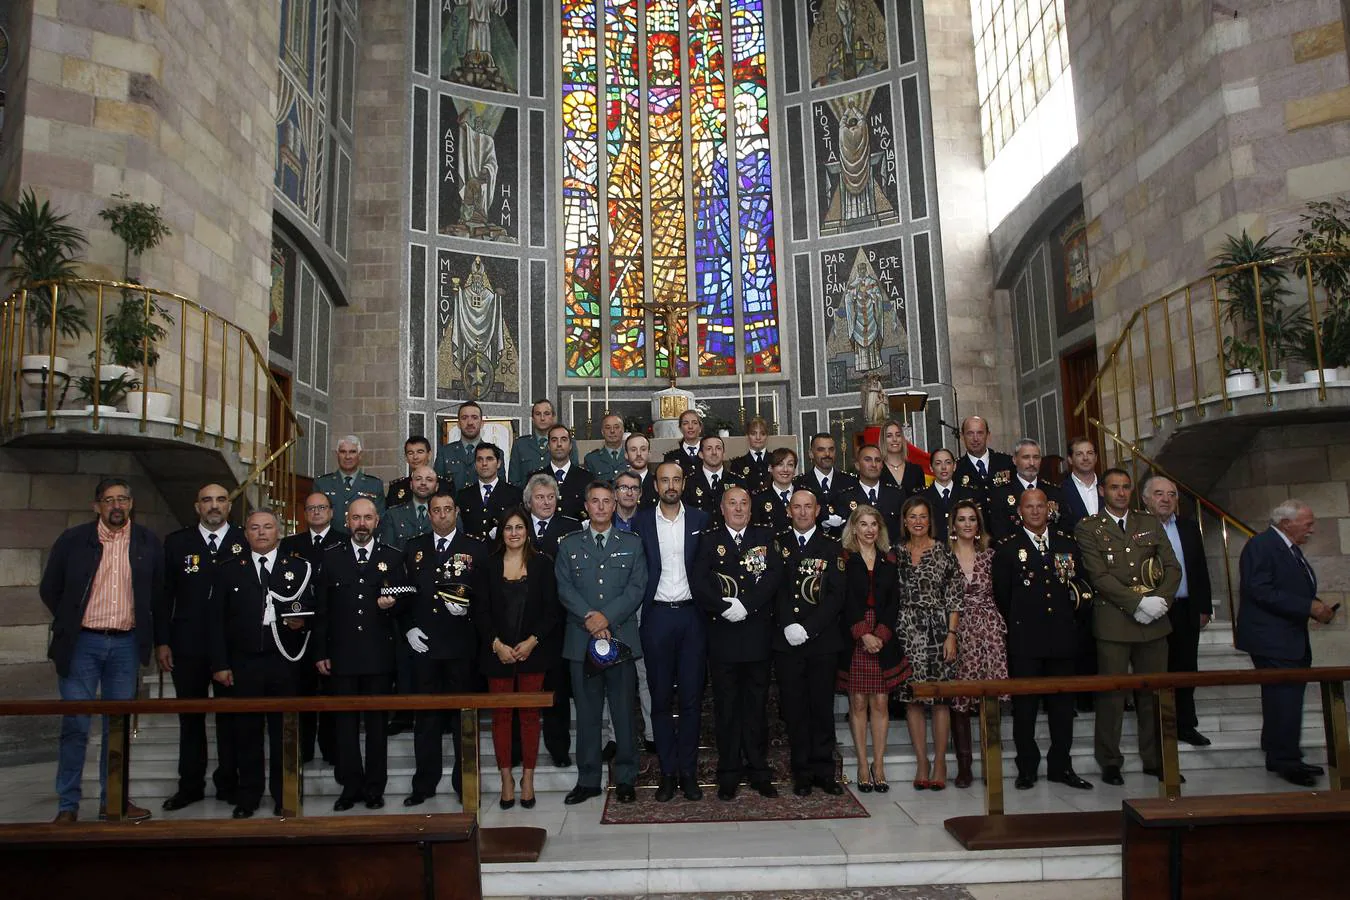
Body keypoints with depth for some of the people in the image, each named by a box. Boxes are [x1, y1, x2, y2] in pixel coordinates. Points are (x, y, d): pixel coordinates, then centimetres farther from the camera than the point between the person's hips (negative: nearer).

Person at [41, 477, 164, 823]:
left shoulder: (148, 543, 2)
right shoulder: (73, 540, -2)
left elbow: (158, 592, 13)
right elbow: (49, 589, 7)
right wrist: (70, 623, 8)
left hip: (126, 645, 2)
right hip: (82, 643, -2)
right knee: (75, 726, 1)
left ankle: (113, 800, 19)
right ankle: (68, 805, 12)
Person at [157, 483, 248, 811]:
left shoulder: (246, 542, 1)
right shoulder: (176, 542, 5)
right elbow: (164, 595, 4)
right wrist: (161, 642, -1)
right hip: (187, 646, 1)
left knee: (230, 717, 8)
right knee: (190, 718, 11)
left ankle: (228, 783, 20)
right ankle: (190, 785, 24)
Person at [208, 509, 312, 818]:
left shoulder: (299, 568, 7)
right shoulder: (229, 570, 7)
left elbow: (312, 609, 9)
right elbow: (217, 620, 4)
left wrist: (302, 622, -13)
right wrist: (220, 664, -2)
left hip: (285, 662, 0)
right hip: (243, 663, 1)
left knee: (284, 732, 5)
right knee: (246, 732, 6)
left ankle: (283, 797, 17)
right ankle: (247, 798, 20)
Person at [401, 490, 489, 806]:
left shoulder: (475, 549, 3)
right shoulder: (414, 548, 11)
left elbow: (484, 594, 2)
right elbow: (402, 593, 11)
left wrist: (467, 608, -17)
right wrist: (408, 628, 0)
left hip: (461, 645, -2)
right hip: (423, 644, 2)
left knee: (463, 715, 6)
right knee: (425, 716, 8)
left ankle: (465, 782, 17)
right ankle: (424, 784, 19)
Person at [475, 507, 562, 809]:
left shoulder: (543, 564, 3)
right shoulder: (489, 565, 5)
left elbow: (551, 609, 0)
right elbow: (481, 611, 3)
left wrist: (532, 641, -10)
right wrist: (496, 644, -8)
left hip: (532, 651, -1)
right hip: (497, 652, 1)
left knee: (530, 713, 3)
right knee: (501, 714, 4)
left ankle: (527, 779, 13)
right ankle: (506, 778, 14)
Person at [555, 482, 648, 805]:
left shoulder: (632, 544, 9)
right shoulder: (569, 545, 11)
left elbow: (637, 587, -1)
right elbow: (564, 588, 1)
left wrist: (607, 616, -13)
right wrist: (588, 617, -14)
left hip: (621, 636, 0)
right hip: (581, 639, 1)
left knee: (624, 711, 4)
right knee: (587, 712, 6)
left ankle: (626, 779, 15)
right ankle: (588, 780, 17)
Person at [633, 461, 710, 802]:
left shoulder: (700, 520, 5)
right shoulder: (641, 521, 5)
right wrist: (640, 604, -3)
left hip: (691, 615, 0)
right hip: (657, 616, 0)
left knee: (691, 697, 3)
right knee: (661, 697, 5)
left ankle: (688, 771, 14)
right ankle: (667, 771, 15)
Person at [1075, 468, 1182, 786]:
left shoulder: (1150, 524, 14)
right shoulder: (1088, 529, 1)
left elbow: (1172, 567, 8)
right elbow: (1099, 576, -9)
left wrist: (1160, 600, -9)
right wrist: (1138, 602, -16)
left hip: (1154, 622, 4)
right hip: (1113, 622, -4)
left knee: (1154, 692, 8)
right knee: (1111, 693, 0)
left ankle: (1154, 759, 21)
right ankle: (1109, 761, 11)